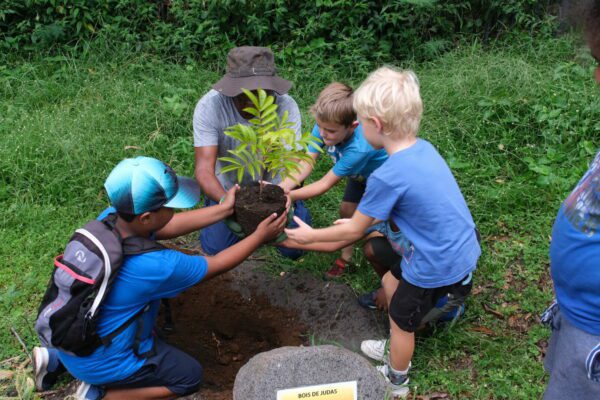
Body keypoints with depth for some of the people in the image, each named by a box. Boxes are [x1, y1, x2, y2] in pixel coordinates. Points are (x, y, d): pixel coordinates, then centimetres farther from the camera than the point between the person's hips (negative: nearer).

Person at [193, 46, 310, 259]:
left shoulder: (286, 106, -26)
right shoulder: (209, 106, -28)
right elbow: (204, 169, -33)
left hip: (275, 188, 0)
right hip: (228, 188, 0)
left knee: (294, 248, -7)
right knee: (216, 248, -8)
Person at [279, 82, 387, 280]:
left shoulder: (359, 147, -46)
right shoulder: (325, 126, -30)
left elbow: (325, 184, -38)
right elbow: (306, 164, -31)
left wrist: (288, 195, -40)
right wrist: (280, 187, -46)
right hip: (360, 175, 6)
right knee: (346, 210, 8)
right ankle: (345, 257, 26)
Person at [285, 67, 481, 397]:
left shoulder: (387, 177, -28)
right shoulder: (423, 148, -4)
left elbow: (353, 230, -13)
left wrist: (310, 236, 1)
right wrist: (367, 218, 14)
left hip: (438, 268, -8)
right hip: (461, 251, 8)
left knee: (401, 320, 17)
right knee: (391, 281, 28)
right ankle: (398, 351, 50)